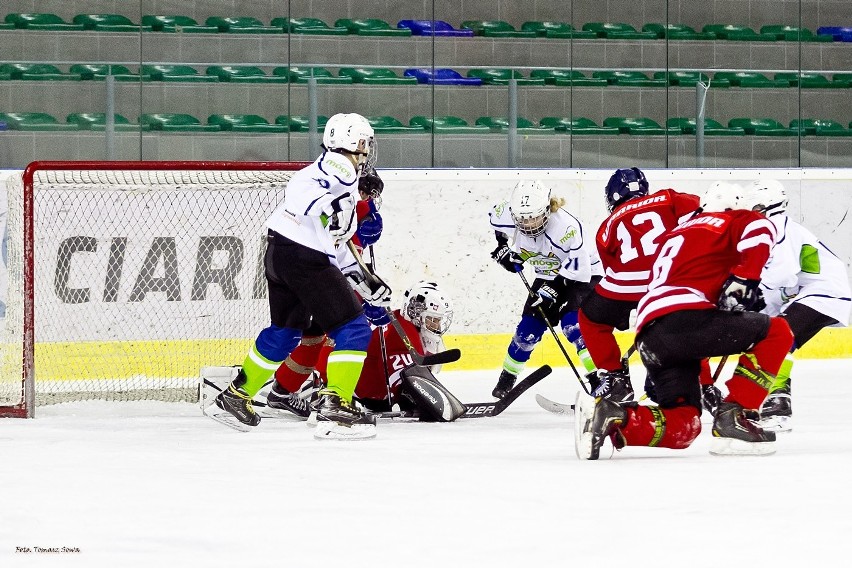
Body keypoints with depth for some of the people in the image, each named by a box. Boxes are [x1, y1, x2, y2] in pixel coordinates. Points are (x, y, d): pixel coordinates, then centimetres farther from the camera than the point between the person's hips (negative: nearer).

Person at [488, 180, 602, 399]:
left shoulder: (566, 226, -37)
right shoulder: (509, 215, -20)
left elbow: (579, 267, -33)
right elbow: (495, 217, 7)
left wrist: (555, 288, -35)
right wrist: (503, 246, -3)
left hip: (583, 276, -6)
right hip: (547, 277, 6)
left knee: (571, 322, -27)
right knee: (529, 328, 1)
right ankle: (507, 378, 21)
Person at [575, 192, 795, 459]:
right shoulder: (728, 221, 13)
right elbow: (760, 228, -13)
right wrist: (743, 281, -7)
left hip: (649, 339, 8)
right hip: (682, 316, -8)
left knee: (683, 426, 9)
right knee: (777, 332, 6)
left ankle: (608, 417, -13)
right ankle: (731, 418, -2)